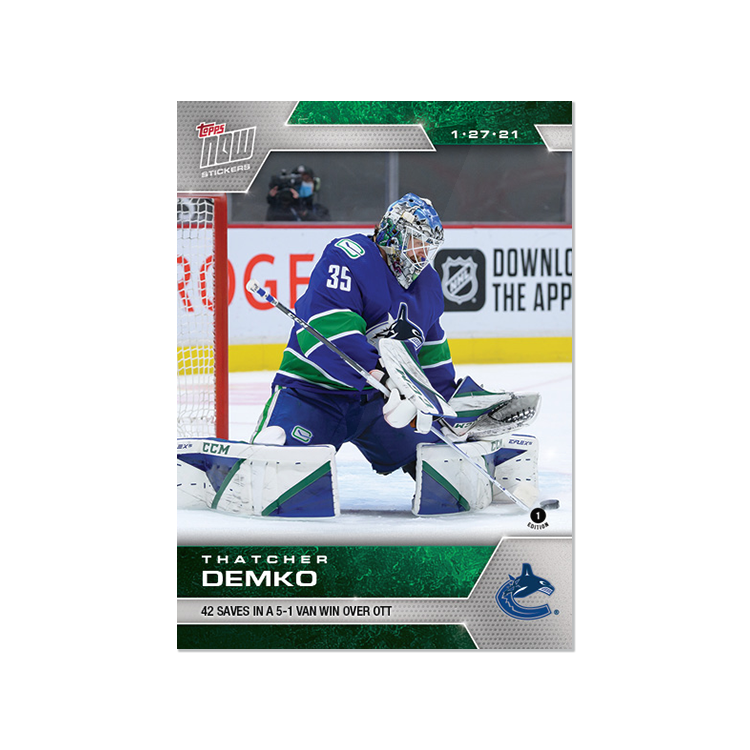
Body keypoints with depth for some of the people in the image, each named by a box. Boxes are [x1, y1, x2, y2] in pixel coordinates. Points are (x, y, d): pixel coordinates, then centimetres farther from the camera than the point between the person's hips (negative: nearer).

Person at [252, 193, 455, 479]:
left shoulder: (427, 283, 9)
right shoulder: (348, 258, -18)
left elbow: (431, 352, 22)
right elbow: (329, 329, -32)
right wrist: (382, 371, -39)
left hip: (375, 399, 7)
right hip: (314, 389, -7)